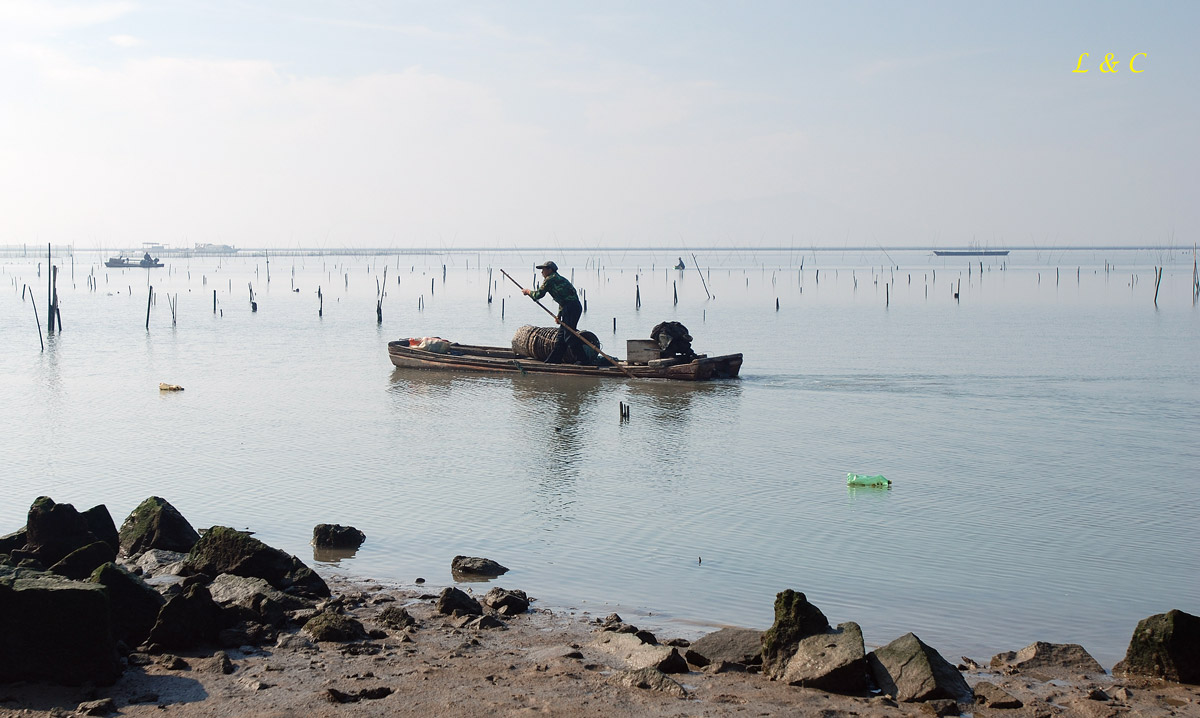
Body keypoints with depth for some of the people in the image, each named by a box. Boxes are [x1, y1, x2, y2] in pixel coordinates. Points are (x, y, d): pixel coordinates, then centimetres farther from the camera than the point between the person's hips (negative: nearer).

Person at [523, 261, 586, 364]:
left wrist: (528, 292, 17)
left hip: (571, 307, -10)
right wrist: (559, 316, 26)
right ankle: (554, 359, 19)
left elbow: (538, 294, -2)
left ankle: (581, 359, -13)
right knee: (561, 335, 14)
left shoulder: (550, 279, -3)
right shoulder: (559, 279, 27)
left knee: (569, 335, -10)